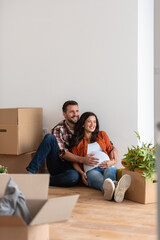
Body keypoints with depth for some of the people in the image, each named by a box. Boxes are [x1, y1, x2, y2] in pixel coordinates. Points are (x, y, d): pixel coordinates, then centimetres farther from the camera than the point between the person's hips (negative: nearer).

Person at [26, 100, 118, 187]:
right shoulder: (58, 129, -4)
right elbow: (62, 153, -16)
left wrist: (113, 148, -12)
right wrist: (82, 159, -31)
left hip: (72, 168, 1)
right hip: (57, 164, -1)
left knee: (74, 176, -39)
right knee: (50, 137, -24)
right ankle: (32, 170, -28)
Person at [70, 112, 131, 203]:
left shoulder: (102, 135, 28)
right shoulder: (77, 142, 23)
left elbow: (111, 150, 22)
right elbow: (75, 162, 17)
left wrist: (111, 162, -2)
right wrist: (82, 173, -5)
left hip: (108, 167, 2)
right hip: (91, 170, -2)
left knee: (109, 171, -39)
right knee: (102, 181, -40)